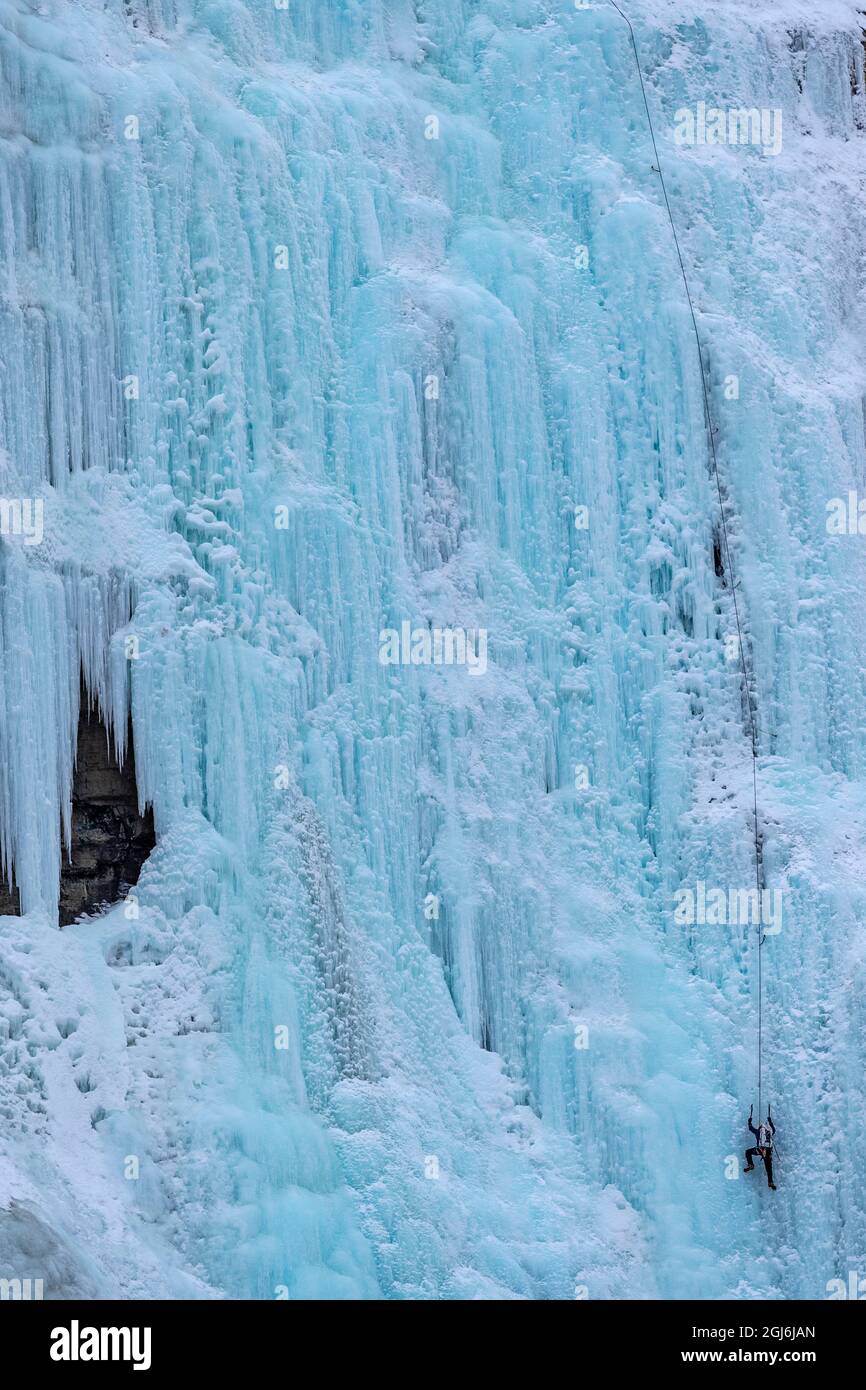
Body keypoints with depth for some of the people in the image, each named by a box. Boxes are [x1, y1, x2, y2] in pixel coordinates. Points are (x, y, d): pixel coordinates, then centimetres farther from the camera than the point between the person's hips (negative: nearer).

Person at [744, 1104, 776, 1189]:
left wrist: (750, 1120, 40)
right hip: (769, 1151, 3)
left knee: (748, 1152, 19)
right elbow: (773, 1129, 40)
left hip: (760, 1149, -3)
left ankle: (750, 1165, 3)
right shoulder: (770, 1132, 18)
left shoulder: (758, 1131, 11)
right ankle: (770, 1182, 1)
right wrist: (769, 1120, 52)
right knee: (769, 1166, 8)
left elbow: (751, 1128, 23)